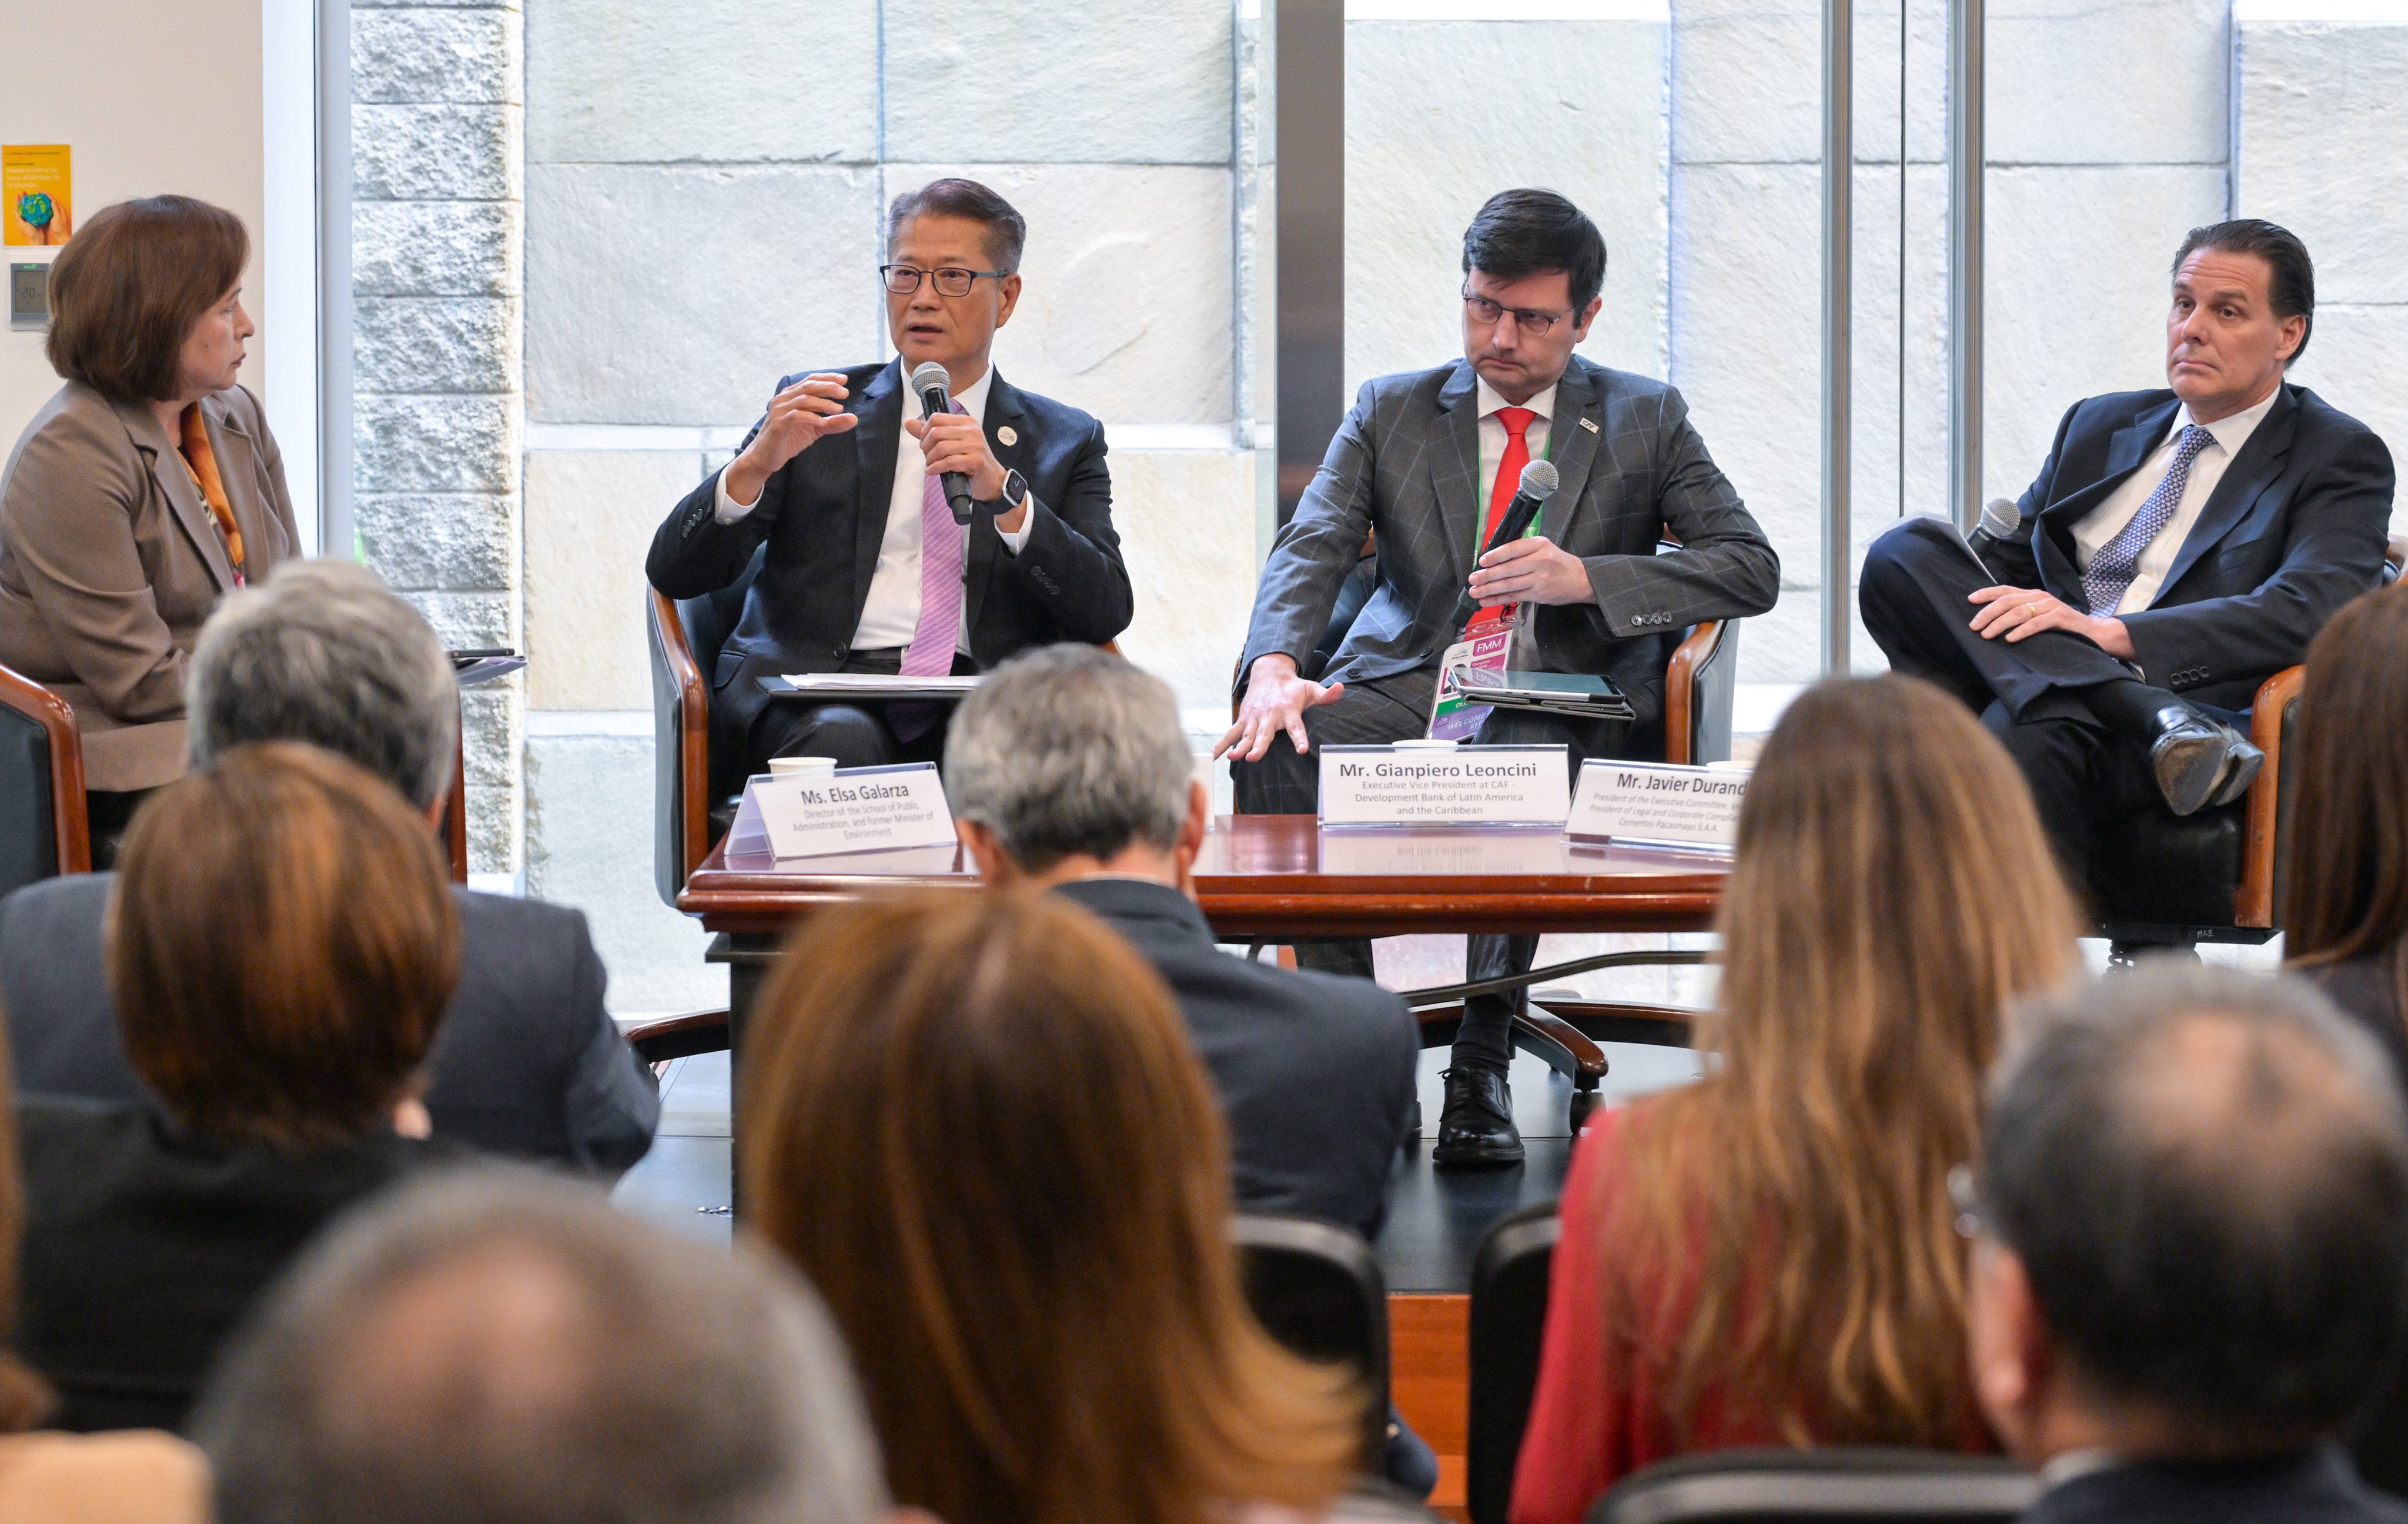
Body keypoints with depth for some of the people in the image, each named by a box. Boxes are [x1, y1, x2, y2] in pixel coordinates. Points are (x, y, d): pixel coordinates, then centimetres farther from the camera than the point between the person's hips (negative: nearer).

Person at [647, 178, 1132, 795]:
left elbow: (1107, 614, 1)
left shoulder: (1067, 441, 18)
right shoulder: (815, 410, 17)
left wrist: (1003, 494, -13)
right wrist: (757, 464, -12)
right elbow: (674, 574, 7)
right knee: (844, 741, -37)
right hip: (816, 697, -1)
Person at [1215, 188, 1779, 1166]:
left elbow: (1751, 569, 3)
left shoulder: (1646, 420, 13)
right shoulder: (1390, 413, 16)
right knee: (1276, 754, -31)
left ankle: (1482, 1066, -29)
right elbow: (1311, 547, 1)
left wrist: (1584, 579, -12)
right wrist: (1274, 666, -22)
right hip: (1408, 688, 2)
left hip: (1568, 709, -2)